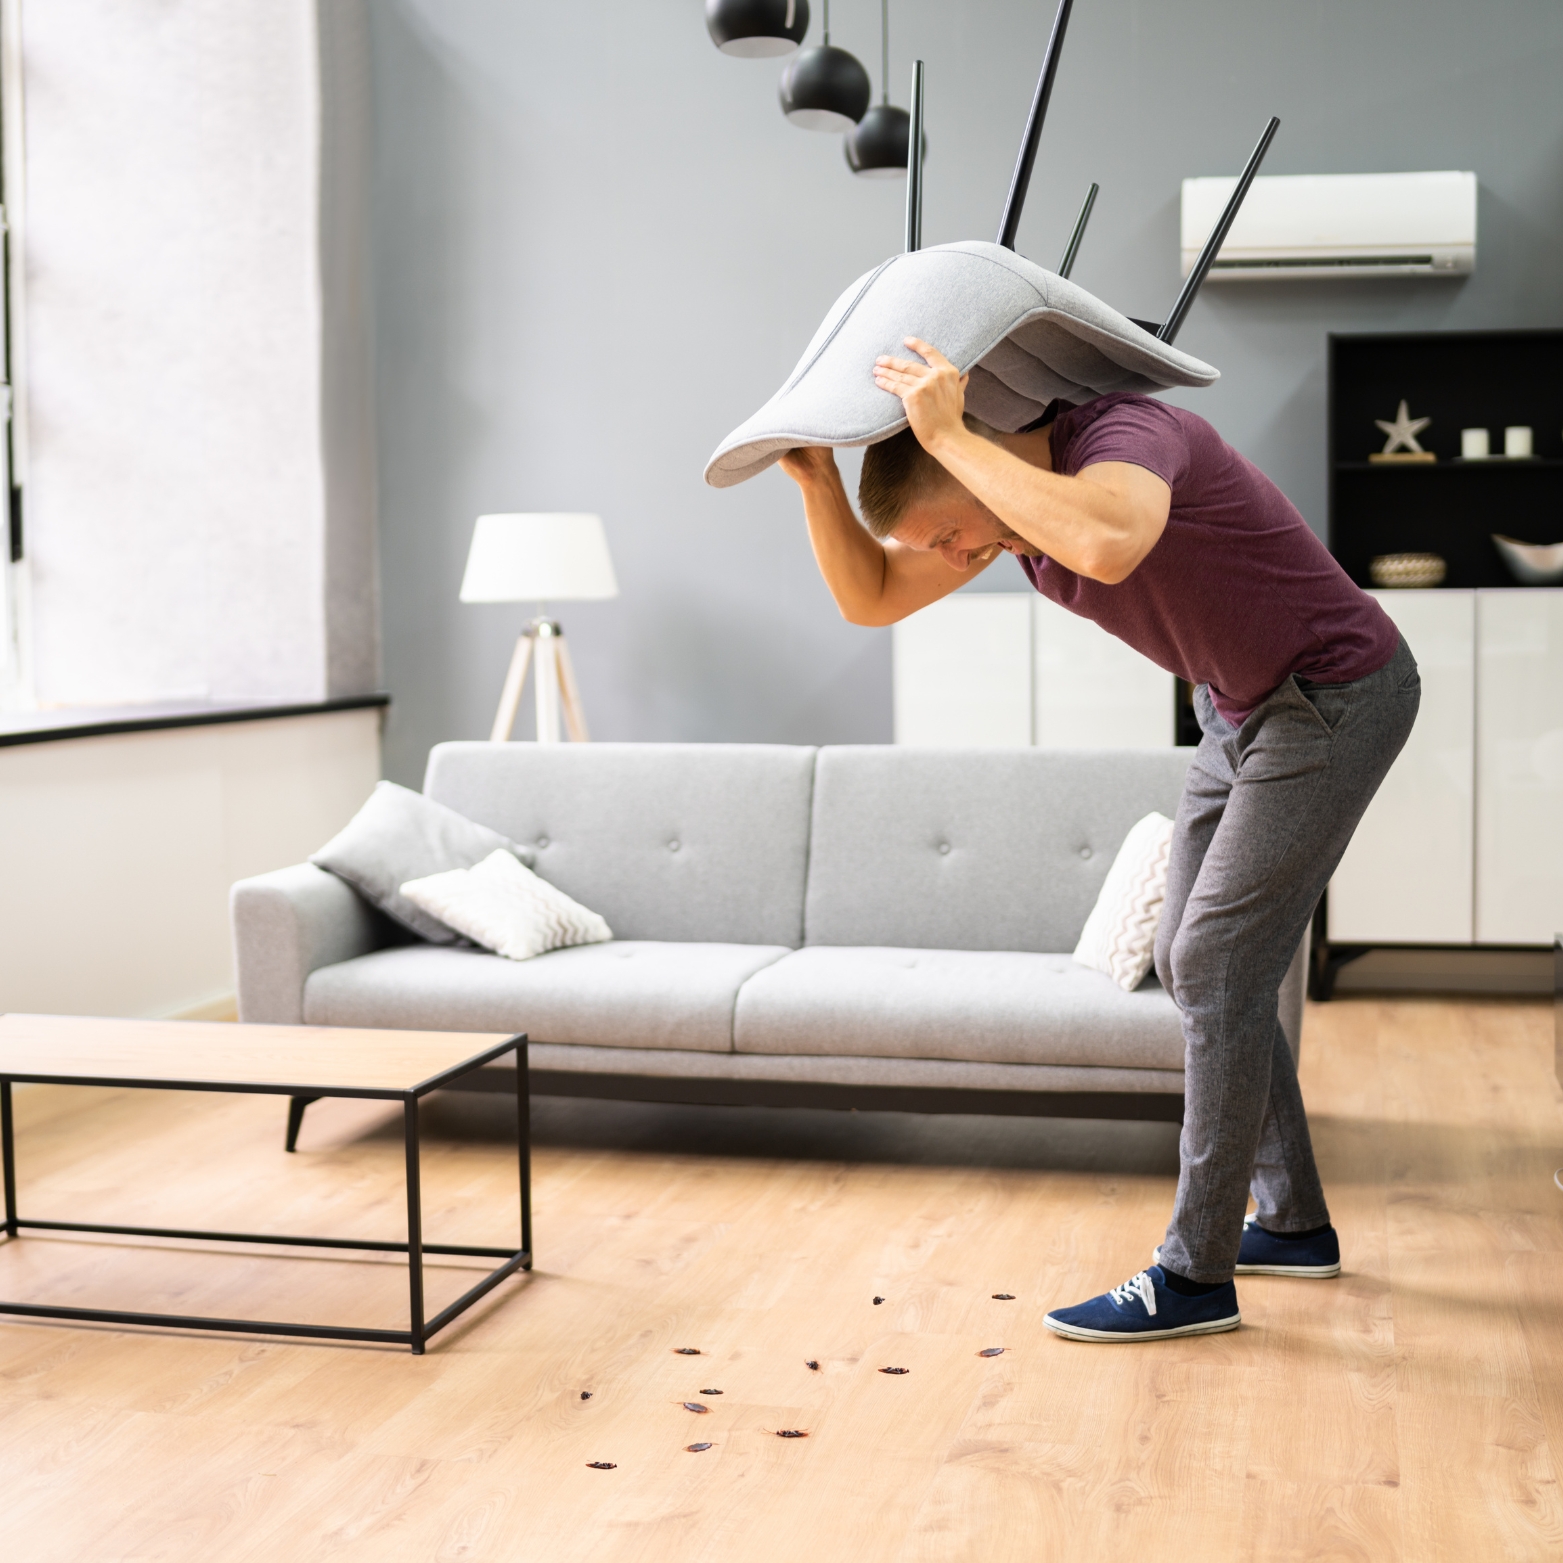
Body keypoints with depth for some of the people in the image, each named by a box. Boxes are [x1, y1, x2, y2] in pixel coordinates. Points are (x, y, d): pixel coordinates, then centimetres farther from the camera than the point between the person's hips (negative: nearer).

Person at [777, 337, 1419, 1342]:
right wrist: (819, 483, -17)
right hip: (1247, 706, 10)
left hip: (1338, 694, -9)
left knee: (1217, 967, -11)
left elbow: (1105, 547, -53)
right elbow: (870, 598, 0)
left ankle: (1196, 1275, -3)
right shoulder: (1019, 490, -2)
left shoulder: (1125, 435, -29)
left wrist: (947, 436, -44)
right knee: (1193, 961, 12)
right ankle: (1292, 1220, 25)